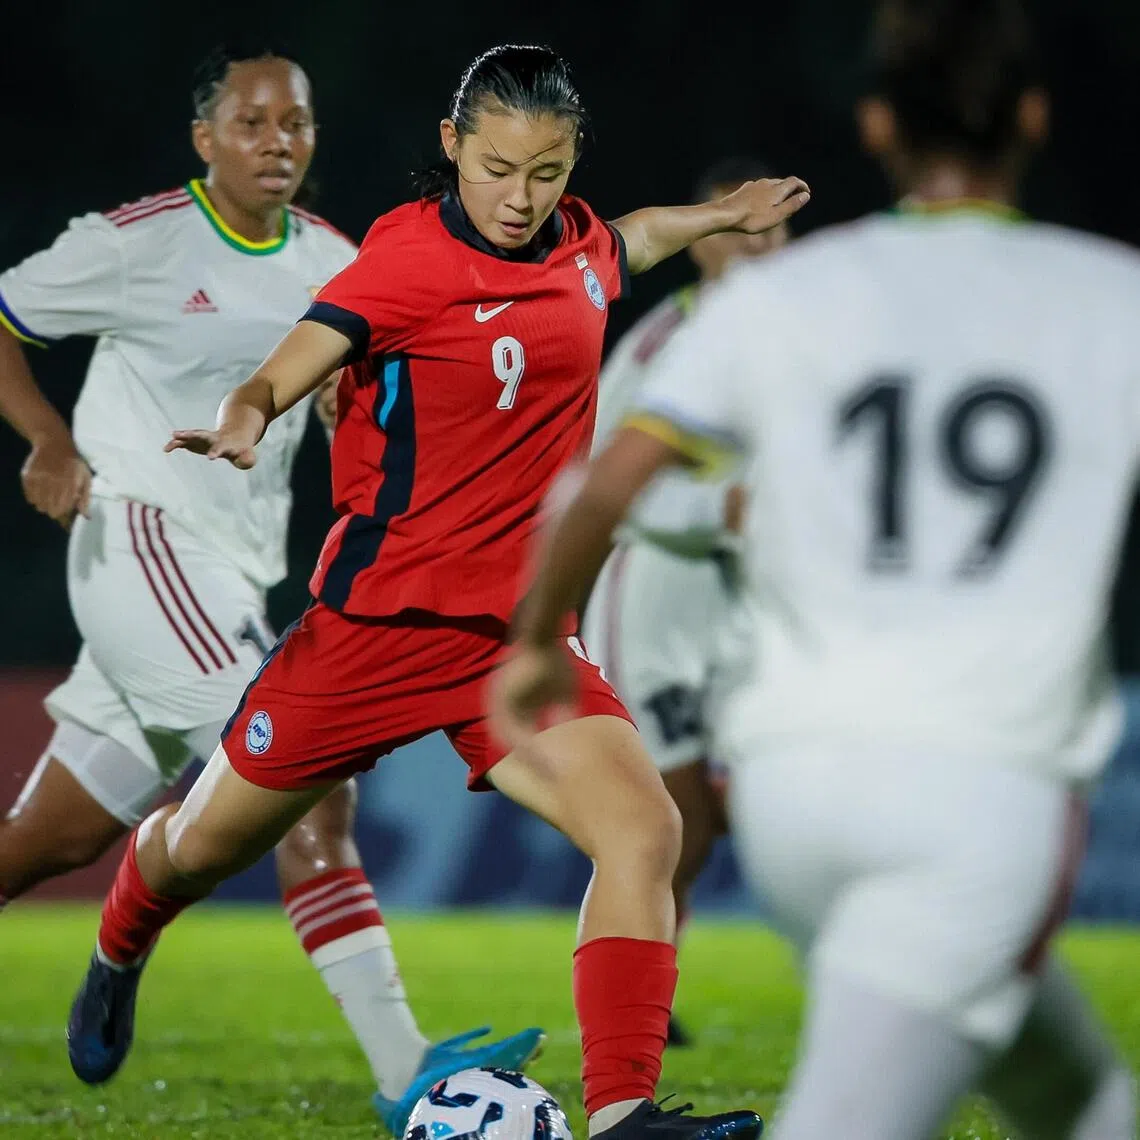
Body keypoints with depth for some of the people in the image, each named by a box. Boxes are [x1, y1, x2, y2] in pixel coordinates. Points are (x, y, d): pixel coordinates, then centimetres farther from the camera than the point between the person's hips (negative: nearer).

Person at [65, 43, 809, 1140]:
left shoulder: (574, 242, 5)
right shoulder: (410, 253, -15)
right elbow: (287, 368, -27)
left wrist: (721, 213, 36)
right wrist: (238, 423, -46)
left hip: (517, 628, 4)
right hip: (378, 616, -4)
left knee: (644, 830, -19)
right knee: (204, 846, 12)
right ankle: (120, 948, 47)